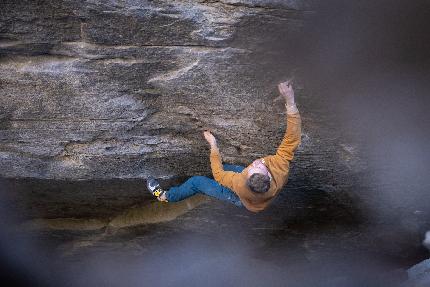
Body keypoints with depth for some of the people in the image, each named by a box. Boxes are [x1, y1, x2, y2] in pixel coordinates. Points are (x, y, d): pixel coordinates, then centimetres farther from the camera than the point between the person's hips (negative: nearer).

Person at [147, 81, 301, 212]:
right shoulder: (280, 170, -45)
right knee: (225, 167, 24)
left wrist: (213, 146, -18)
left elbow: (218, 174, -26)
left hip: (243, 201, -3)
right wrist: (290, 100, -49)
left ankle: (166, 196, 34)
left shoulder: (241, 184, -47)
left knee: (196, 182, 9)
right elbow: (292, 139, -41)